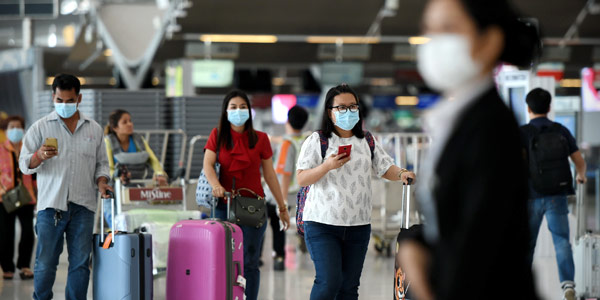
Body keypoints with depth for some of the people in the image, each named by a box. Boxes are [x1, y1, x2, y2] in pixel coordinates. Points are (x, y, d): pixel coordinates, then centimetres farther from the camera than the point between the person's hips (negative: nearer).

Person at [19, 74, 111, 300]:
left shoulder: (94, 129, 14)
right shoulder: (40, 127, 5)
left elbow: (101, 163, 20)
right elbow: (24, 164, 3)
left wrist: (101, 181, 0)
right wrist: (39, 156, -18)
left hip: (83, 206, 2)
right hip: (51, 205, -2)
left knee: (80, 262, 3)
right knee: (45, 263, -3)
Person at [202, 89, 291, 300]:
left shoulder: (260, 139, 8)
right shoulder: (217, 136, 7)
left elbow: (269, 174, 11)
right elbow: (208, 164, -7)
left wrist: (282, 207, 11)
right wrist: (215, 185, -28)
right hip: (224, 205, 0)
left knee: (249, 262, -3)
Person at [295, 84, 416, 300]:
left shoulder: (367, 141, 12)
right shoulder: (317, 141, -2)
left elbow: (385, 168, 10)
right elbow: (301, 179, -5)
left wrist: (401, 174, -12)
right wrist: (327, 166, -21)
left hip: (358, 225, 5)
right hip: (323, 223, -4)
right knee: (329, 282, -15)